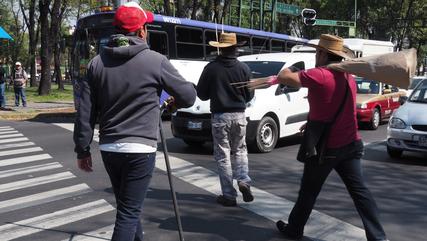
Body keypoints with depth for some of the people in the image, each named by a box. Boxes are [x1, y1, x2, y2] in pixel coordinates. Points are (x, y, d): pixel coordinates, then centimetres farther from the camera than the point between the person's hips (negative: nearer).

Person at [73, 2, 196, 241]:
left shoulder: (97, 62, 3)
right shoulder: (155, 61, -9)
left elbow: (85, 111, 3)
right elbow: (189, 97, -2)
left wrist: (83, 149, 11)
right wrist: (175, 102, 20)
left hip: (109, 149, 5)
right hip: (140, 149, -5)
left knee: (127, 206, 23)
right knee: (129, 211, 2)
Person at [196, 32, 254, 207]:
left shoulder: (211, 68, -9)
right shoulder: (243, 68, -3)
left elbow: (202, 94, -2)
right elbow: (249, 95, 3)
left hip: (220, 116, -2)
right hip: (239, 115, 2)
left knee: (223, 155, 6)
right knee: (240, 150, 21)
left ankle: (229, 195, 7)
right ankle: (244, 181, 3)